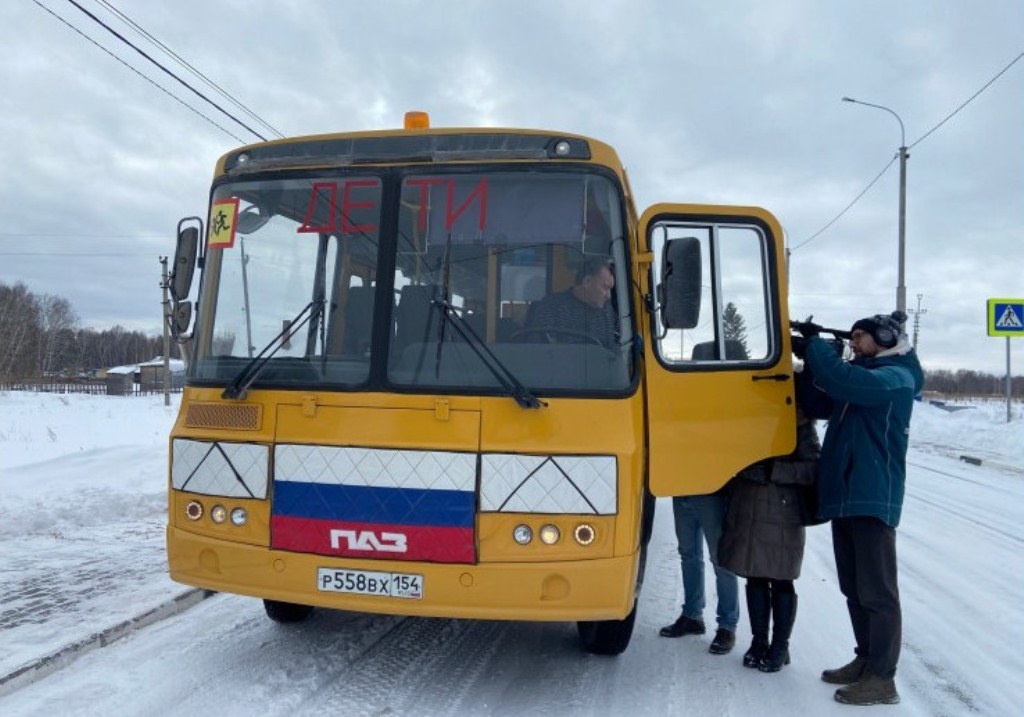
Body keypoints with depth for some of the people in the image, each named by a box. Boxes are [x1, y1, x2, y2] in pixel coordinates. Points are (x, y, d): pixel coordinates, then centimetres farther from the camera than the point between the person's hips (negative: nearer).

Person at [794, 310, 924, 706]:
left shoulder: (896, 377, -8)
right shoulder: (864, 376, 20)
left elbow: (843, 380, -25)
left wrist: (814, 341, -13)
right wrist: (811, 356, 2)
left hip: (873, 498, -9)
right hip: (844, 495, 9)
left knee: (877, 590, -3)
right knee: (854, 589, 15)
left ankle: (882, 678, 3)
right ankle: (865, 660, 26)